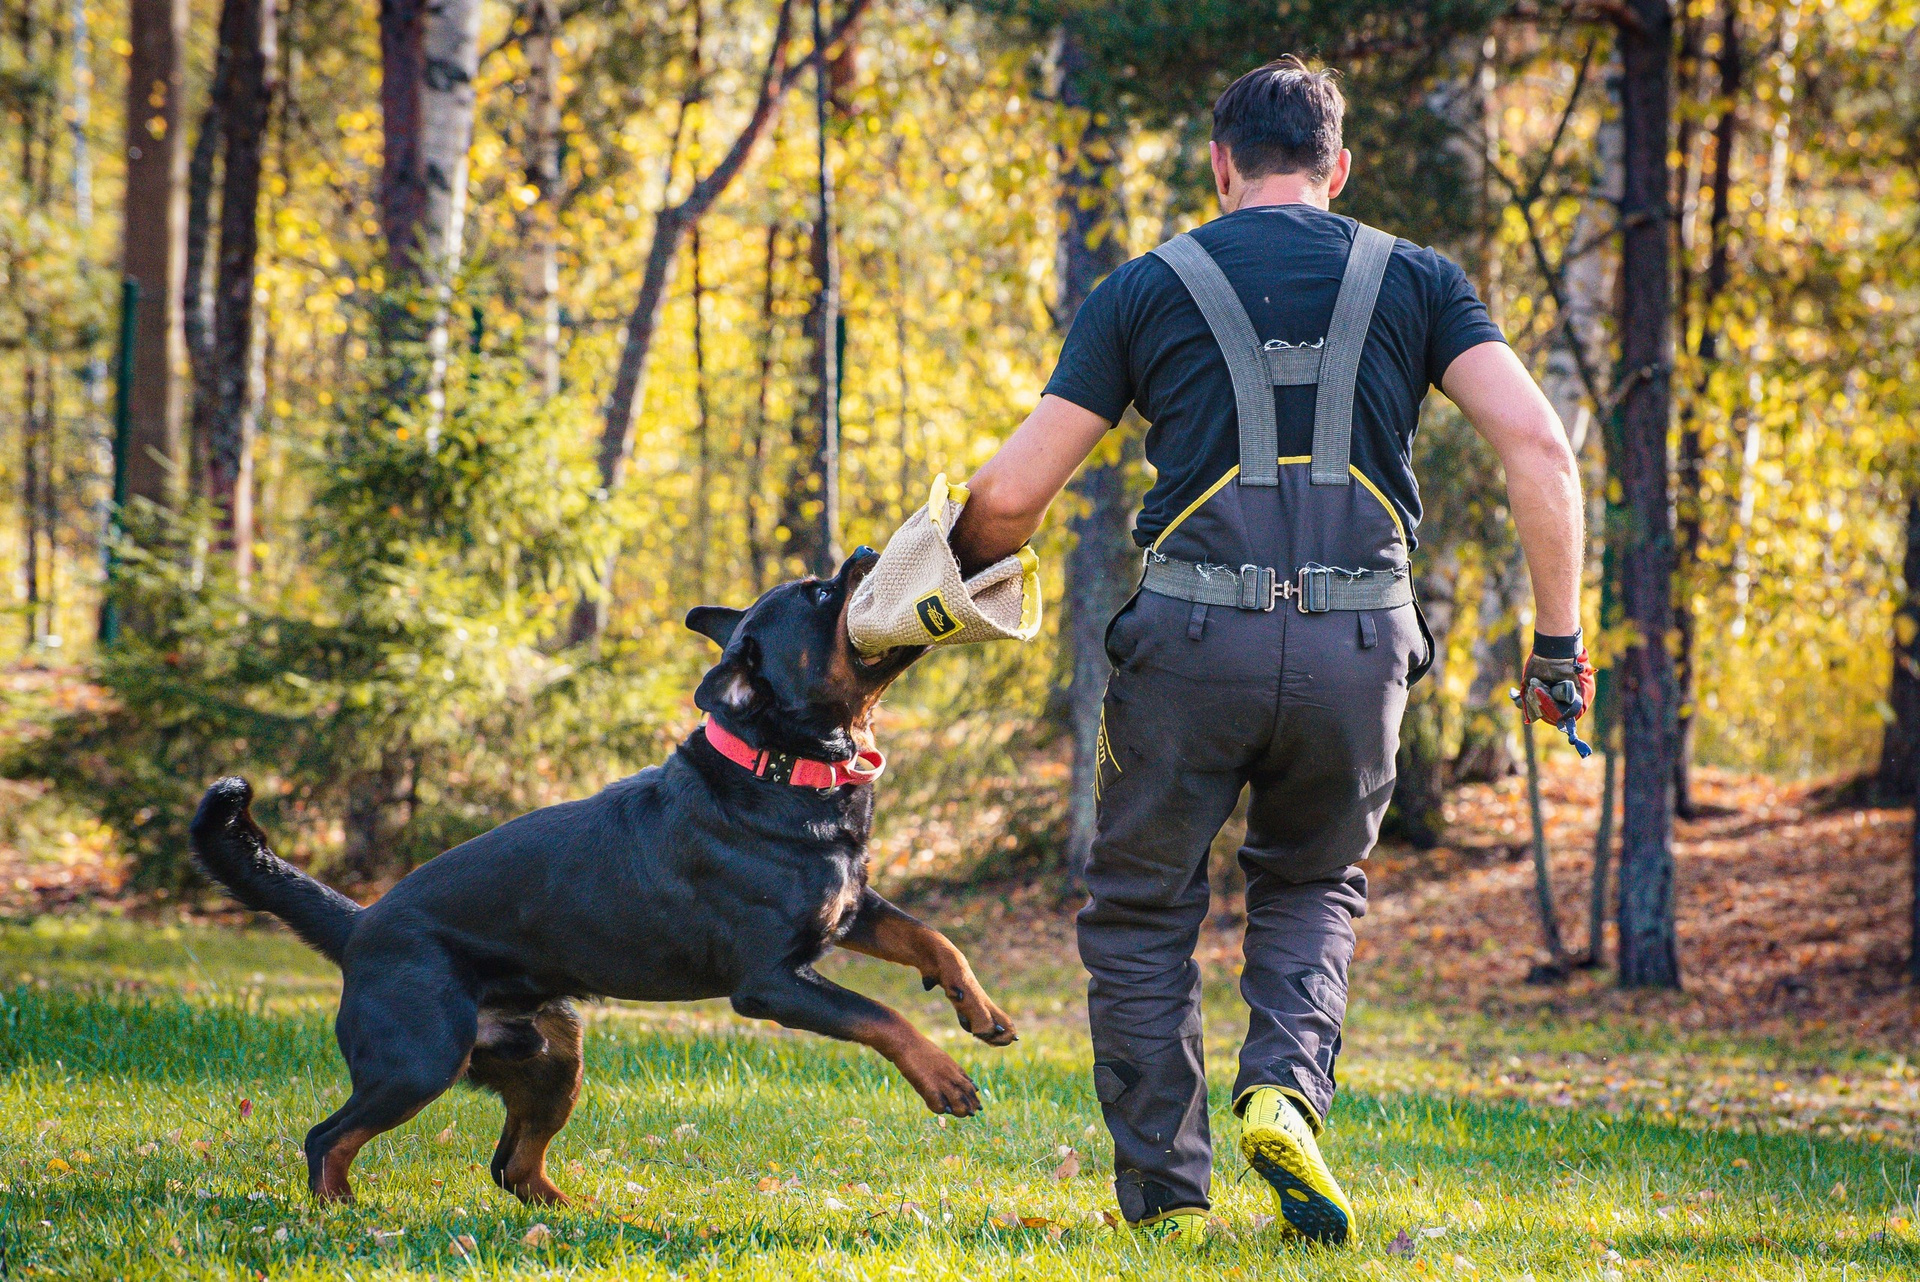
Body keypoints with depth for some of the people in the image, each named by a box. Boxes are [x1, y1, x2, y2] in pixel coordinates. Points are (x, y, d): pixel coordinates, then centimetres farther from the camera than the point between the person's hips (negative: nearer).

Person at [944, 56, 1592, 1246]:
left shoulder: (1148, 288, 9)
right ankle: (1286, 1091, -1)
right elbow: (1539, 444, -3)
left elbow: (1013, 493, 6)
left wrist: (956, 569, 27)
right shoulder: (1416, 281, 12)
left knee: (1143, 911, 15)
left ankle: (1167, 1193, 11)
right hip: (1358, 648, 2)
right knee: (1313, 886, 24)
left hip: (1194, 640, -1)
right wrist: (1560, 638, 1)